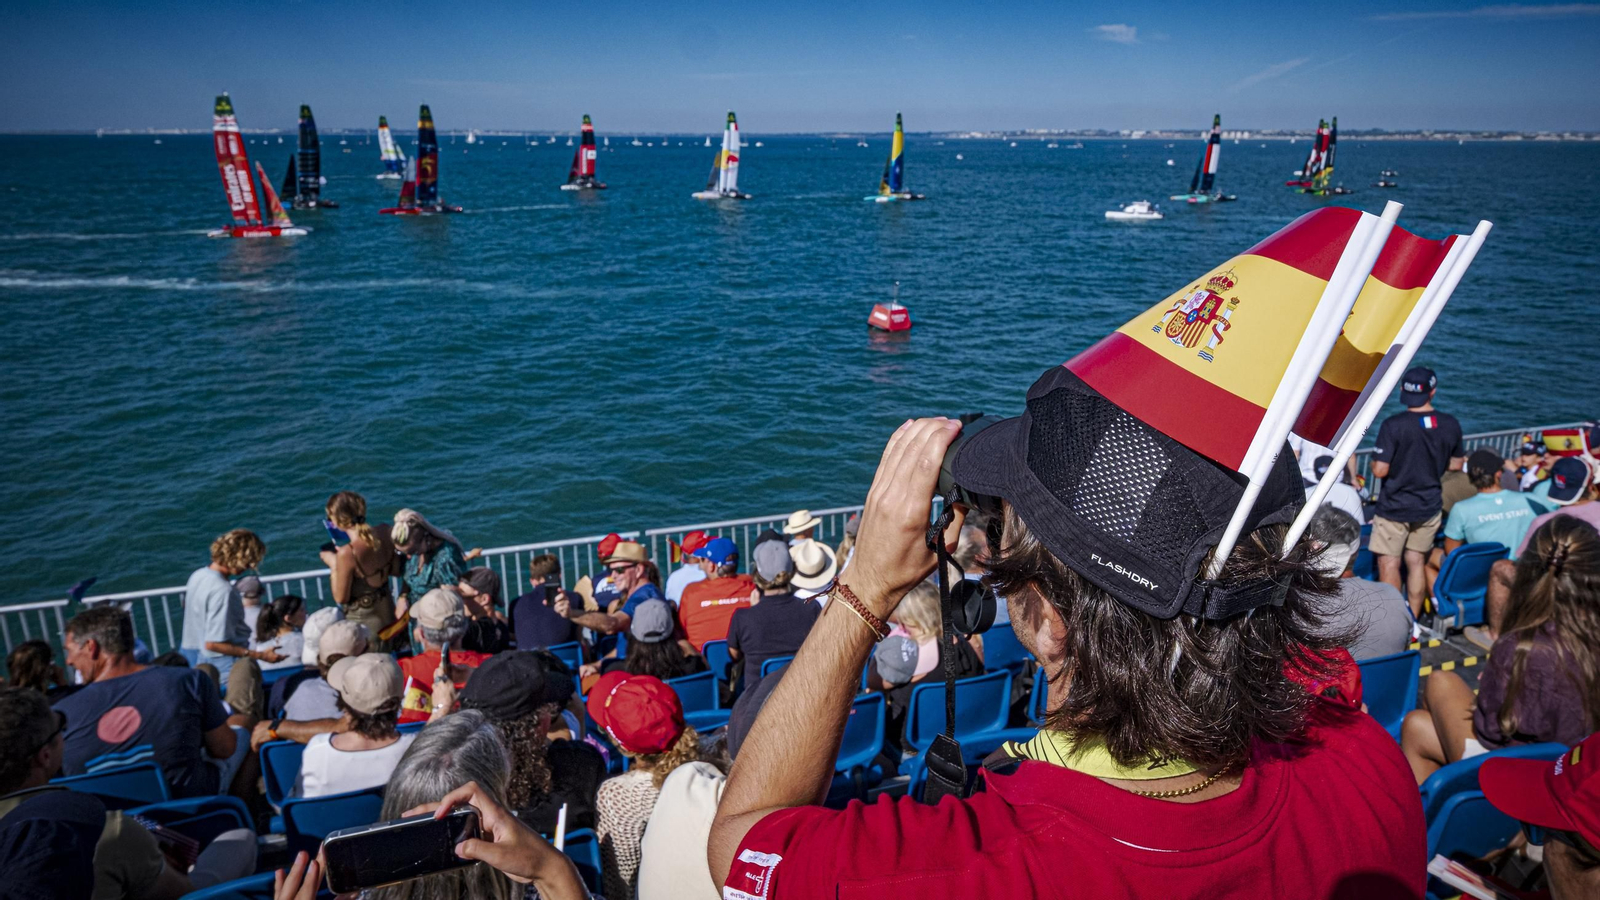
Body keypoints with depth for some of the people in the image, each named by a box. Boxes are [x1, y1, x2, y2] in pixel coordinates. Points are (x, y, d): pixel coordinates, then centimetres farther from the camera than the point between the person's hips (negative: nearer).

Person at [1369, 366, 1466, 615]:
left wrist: (1375, 460, 1)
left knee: (1388, 564, 3)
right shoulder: (1451, 425, -3)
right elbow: (1455, 465, 9)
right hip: (1429, 507, 5)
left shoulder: (1393, 425, -19)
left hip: (1394, 507, -5)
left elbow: (1380, 470, -20)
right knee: (1417, 563, 14)